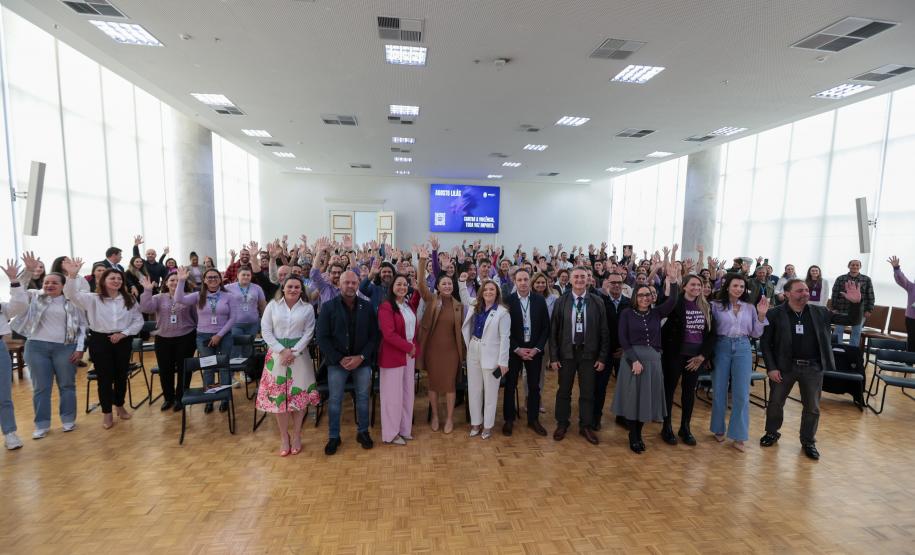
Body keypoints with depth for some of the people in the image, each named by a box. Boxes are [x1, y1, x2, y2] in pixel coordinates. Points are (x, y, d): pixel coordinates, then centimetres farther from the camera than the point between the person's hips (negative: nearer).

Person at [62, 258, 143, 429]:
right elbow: (72, 295, -20)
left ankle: (120, 406, 33)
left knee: (121, 376, 13)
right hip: (100, 340, -2)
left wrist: (123, 333, -10)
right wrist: (72, 276, -35)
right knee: (105, 378, 4)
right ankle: (106, 413, 20)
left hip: (123, 341, 2)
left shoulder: (129, 299, 4)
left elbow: (138, 321, 3)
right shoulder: (93, 298, -2)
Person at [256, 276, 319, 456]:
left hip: (299, 355, 0)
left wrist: (293, 352, -14)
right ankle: (284, 437, 19)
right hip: (277, 354, 0)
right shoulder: (272, 305, 1)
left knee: (299, 394, 4)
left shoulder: (307, 308, 0)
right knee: (278, 396, 5)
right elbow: (265, 331, -3)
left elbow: (308, 333, -3)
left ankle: (296, 436, 19)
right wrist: (282, 350, -13)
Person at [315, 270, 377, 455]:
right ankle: (333, 436, 26)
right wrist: (339, 359, -13)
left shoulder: (367, 306, -1)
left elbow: (374, 335, 0)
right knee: (335, 400, 9)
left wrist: (361, 357, -11)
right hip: (337, 361, -1)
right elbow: (322, 337, -6)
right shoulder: (328, 307, -5)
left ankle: (363, 432, 30)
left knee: (363, 397, 11)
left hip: (362, 361, 1)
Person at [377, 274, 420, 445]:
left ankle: (404, 428, 28)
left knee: (407, 392, 14)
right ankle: (391, 433, 17)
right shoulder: (386, 307, -15)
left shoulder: (409, 305, 9)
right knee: (393, 394, 3)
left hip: (409, 354, 7)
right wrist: (408, 347, -15)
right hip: (393, 355, -7)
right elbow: (389, 334, -20)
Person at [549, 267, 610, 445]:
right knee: (564, 391, 11)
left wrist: (602, 357, -2)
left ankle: (586, 426, 28)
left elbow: (604, 331, 0)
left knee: (588, 392, 10)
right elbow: (553, 330, -2)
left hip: (589, 353, 0)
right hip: (566, 352, 0)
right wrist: (553, 357, -4)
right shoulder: (561, 302, -2)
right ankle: (562, 424, 29)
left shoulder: (597, 302, -2)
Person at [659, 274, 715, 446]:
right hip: (675, 353, -4)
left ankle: (685, 427, 27)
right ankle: (667, 427, 19)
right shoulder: (676, 304, -9)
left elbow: (711, 332, 5)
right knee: (669, 389, 5)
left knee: (689, 391, 13)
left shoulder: (706, 307, 5)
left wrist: (703, 355, -1)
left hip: (696, 356, 5)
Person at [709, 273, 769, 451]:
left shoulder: (750, 307, 7)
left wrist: (762, 314, -3)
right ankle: (719, 429, 25)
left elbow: (756, 333, 7)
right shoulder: (717, 305, -3)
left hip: (743, 349, 2)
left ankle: (739, 436, 13)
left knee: (742, 393, 2)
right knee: (719, 391, 7)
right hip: (722, 347, -2)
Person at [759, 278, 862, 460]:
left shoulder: (820, 313, 0)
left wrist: (855, 303, -15)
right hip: (784, 366, -2)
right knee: (775, 403, 10)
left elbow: (851, 320, 4)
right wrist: (771, 368, -11)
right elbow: (765, 342, -6)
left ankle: (808, 442, 32)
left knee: (812, 407, 13)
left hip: (813, 368, 3)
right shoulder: (775, 314, -10)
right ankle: (772, 433, 32)